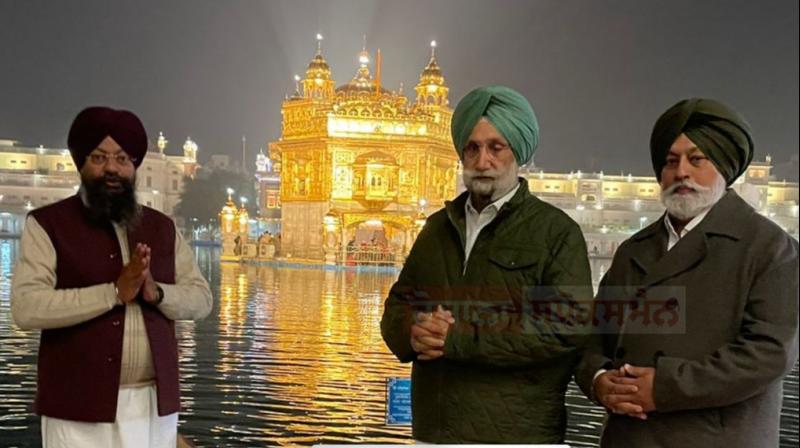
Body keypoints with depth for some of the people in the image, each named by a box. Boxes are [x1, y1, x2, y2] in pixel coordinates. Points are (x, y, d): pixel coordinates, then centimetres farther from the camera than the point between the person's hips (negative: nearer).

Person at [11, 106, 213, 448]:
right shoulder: (47, 224, -2)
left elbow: (201, 298, 8)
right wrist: (114, 292, -20)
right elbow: (25, 307, -14)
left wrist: (156, 292, -12)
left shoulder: (162, 227, 11)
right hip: (79, 406, -4)